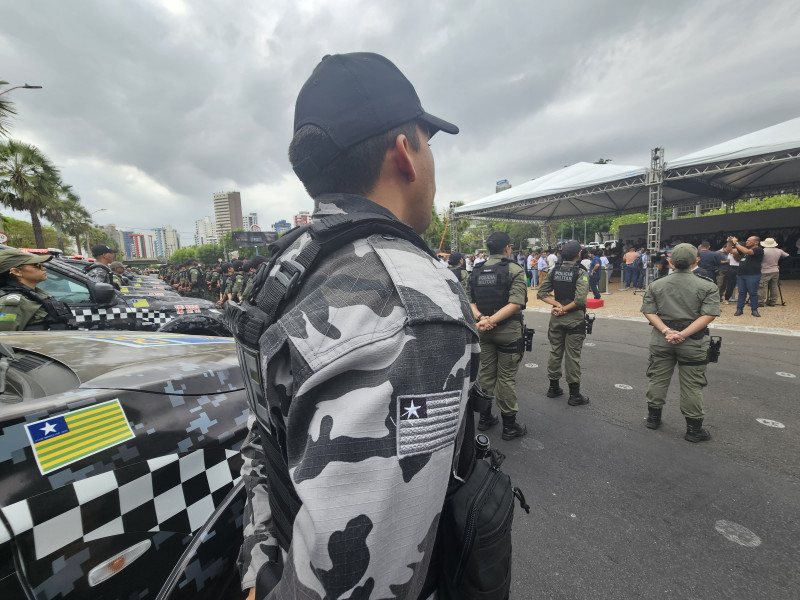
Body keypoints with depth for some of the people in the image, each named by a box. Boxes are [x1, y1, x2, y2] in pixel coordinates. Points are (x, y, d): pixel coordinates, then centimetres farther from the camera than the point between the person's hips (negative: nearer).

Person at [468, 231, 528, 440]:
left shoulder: (476, 271, 4)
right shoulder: (514, 270, -10)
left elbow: (469, 299, -3)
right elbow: (516, 303, -20)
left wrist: (479, 317, -16)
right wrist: (490, 320, -22)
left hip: (485, 333, 5)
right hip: (508, 332, -4)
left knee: (485, 373, 15)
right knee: (506, 378, 5)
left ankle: (485, 418, 29)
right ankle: (510, 425, 18)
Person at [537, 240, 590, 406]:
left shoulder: (554, 272, 3)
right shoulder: (581, 272, -12)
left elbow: (542, 293, -1)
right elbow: (580, 299, -22)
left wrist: (558, 305, -7)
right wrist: (564, 309, -11)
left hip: (556, 318, 5)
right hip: (574, 318, -4)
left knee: (555, 353, 14)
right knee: (572, 356, 2)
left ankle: (554, 388, 26)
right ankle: (574, 395, 12)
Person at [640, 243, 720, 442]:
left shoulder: (655, 285, 0)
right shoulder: (707, 286, -6)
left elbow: (649, 311, -6)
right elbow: (709, 315, -14)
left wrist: (666, 331, -12)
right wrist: (683, 334, -17)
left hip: (661, 340, 2)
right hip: (693, 343, -2)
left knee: (657, 379, 13)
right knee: (692, 385, 7)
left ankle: (653, 417, 25)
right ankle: (694, 428, 17)